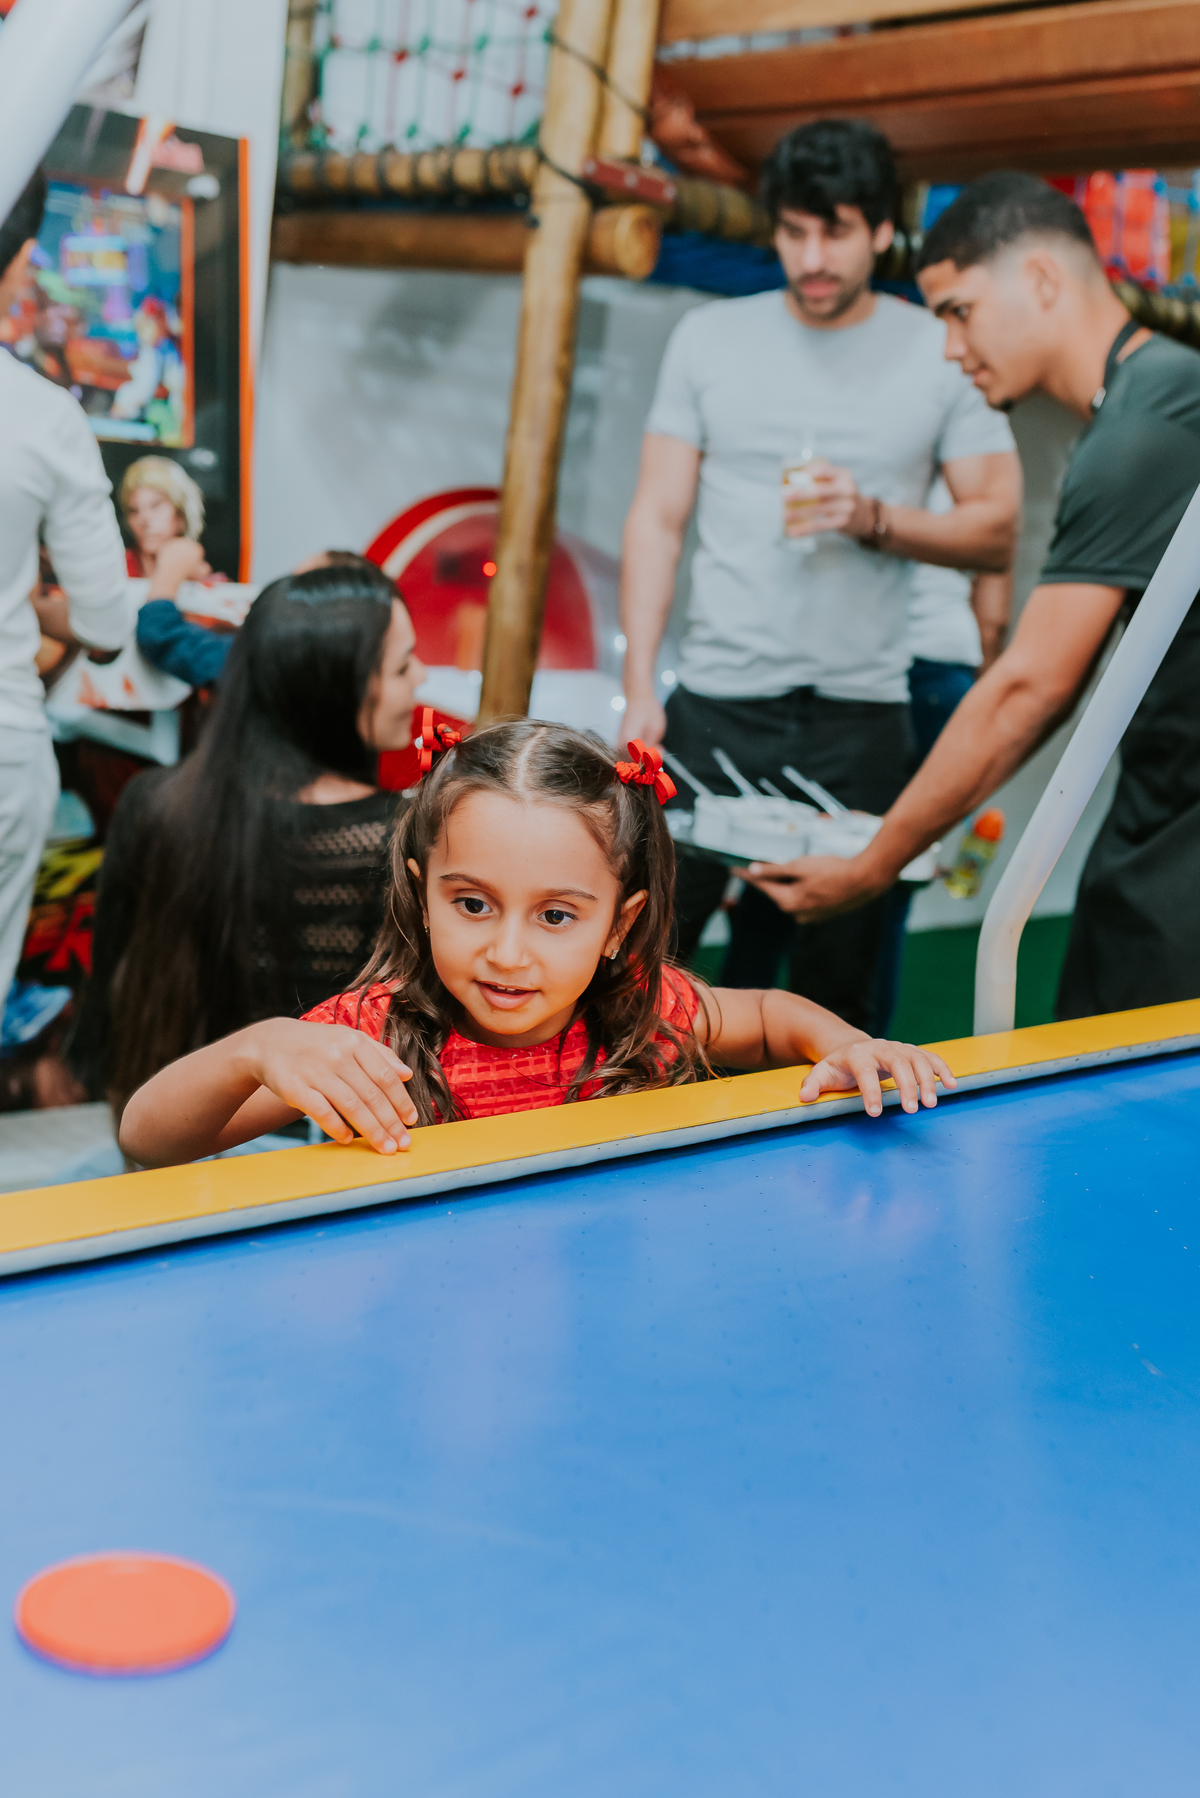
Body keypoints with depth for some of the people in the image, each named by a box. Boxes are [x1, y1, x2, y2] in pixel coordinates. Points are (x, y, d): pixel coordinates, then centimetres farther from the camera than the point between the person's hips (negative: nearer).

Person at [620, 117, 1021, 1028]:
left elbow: (997, 532, 4)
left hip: (860, 716, 0)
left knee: (835, 980, 5)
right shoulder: (710, 337, 8)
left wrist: (874, 519, -14)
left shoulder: (943, 353, 5)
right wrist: (639, 688, -2)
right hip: (717, 702, 1)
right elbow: (657, 519, 6)